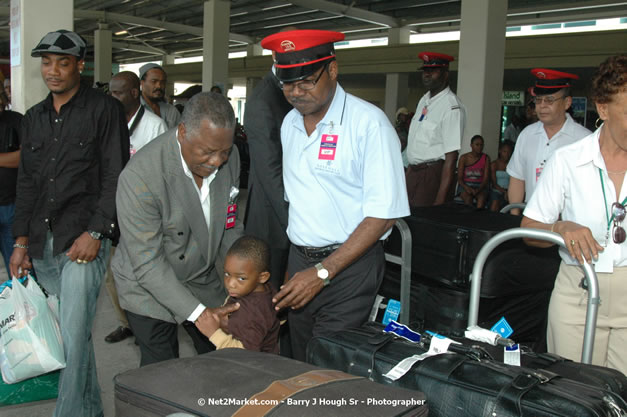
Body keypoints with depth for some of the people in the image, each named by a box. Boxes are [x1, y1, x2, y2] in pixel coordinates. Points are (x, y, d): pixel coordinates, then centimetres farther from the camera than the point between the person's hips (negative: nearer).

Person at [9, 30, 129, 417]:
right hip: (42, 243, 6)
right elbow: (27, 182, 18)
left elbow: (115, 177, -8)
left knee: (74, 335, -10)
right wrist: (22, 240, 11)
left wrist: (96, 233, -15)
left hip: (83, 239, -6)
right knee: (70, 332, 13)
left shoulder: (104, 109, -2)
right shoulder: (34, 118, 16)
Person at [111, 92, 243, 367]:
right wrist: (197, 312, -28)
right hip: (149, 288, -4)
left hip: (204, 277, 5)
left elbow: (229, 227, 1)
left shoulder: (228, 157, -11)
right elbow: (147, 263, -26)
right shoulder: (140, 176, -29)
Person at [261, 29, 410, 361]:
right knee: (301, 367, 14)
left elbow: (383, 214, -17)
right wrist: (294, 264, 8)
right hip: (300, 260, 6)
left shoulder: (368, 122, -13)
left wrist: (323, 272, -19)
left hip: (349, 264, -6)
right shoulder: (289, 124, 9)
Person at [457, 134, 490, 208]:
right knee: (468, 198, -34)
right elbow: (459, 178, -1)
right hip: (466, 185, 0)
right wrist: (467, 188, -21)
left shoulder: (486, 158, 5)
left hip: (480, 186, 0)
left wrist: (478, 189, -21)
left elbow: (486, 179, -2)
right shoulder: (464, 158, 3)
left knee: (482, 199, -34)